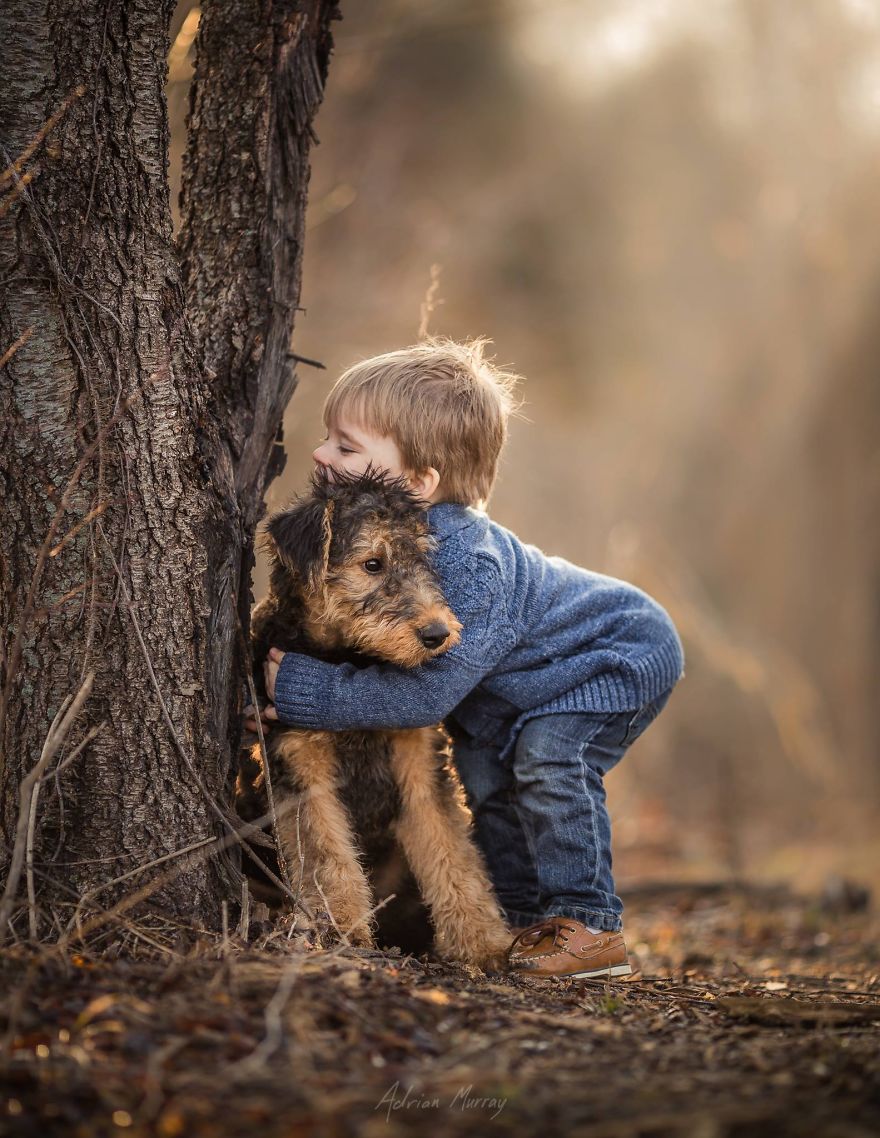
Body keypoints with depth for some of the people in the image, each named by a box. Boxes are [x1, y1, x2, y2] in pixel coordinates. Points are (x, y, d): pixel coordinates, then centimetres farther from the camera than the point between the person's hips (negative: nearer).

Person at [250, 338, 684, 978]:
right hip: (527, 675, 9)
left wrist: (304, 692, -39)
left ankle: (591, 928, -15)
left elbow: (428, 694, -42)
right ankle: (528, 923, 11)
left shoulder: (465, 564, -42)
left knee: (549, 752, -25)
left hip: (627, 648, -8)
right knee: (484, 768, 0)